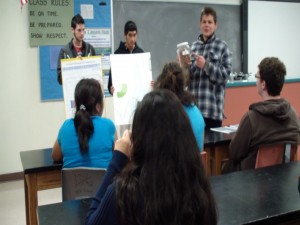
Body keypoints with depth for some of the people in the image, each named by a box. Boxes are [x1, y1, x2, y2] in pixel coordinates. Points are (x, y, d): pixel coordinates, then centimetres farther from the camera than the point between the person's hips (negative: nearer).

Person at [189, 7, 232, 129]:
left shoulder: (222, 47, 1)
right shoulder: (193, 46, 9)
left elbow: (225, 75, -6)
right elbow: (188, 75, 12)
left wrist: (206, 65, -16)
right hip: (194, 104, 3)